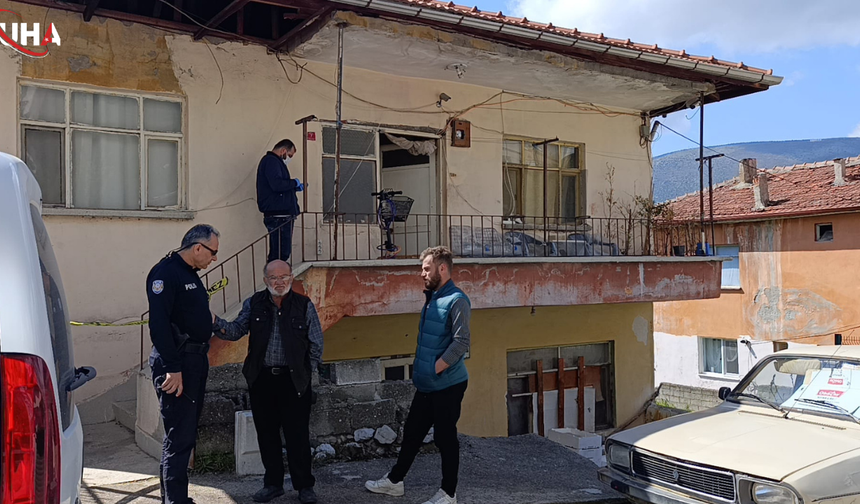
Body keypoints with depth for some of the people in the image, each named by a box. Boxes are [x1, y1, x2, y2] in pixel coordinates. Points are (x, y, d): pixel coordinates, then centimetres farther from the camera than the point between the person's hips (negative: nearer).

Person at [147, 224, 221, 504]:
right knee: (179, 437, -6)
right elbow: (158, 324, -22)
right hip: (176, 364, -10)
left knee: (185, 435, 16)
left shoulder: (191, 274, 16)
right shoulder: (165, 273, -14)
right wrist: (173, 368, -24)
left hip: (195, 361, 10)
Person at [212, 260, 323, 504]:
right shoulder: (253, 304, 4)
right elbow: (236, 331, -3)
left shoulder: (304, 305, -1)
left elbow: (316, 344, 4)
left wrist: (305, 373, 2)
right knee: (267, 434, 11)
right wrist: (215, 322, -22)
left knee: (298, 435, 1)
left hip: (293, 380, -2)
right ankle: (273, 483, 26)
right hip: (261, 379, 2)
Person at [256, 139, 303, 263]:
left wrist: (296, 188, 18)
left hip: (281, 214, 11)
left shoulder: (272, 161, 23)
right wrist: (294, 182, -10)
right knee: (281, 253, -11)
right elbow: (277, 184, -25)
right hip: (278, 216, -11)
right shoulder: (271, 161, -10)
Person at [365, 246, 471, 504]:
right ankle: (394, 481, 29)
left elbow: (461, 342, -24)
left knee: (445, 437, 3)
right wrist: (420, 369, 13)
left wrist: (435, 369, -19)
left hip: (447, 384, -8)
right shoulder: (431, 298, 12)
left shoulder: (456, 300, -17)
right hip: (426, 384, 8)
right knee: (412, 432, 16)